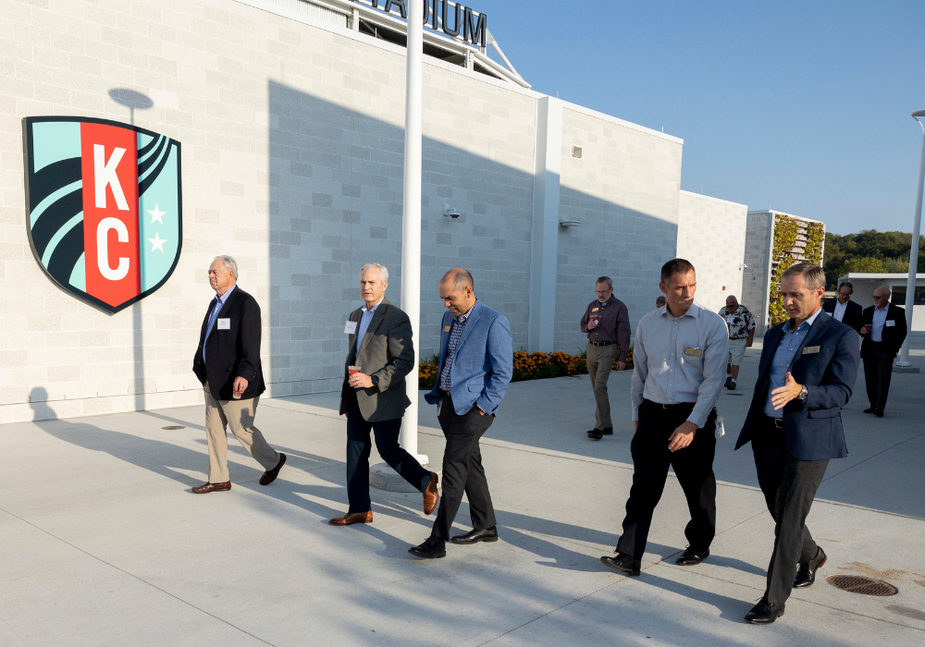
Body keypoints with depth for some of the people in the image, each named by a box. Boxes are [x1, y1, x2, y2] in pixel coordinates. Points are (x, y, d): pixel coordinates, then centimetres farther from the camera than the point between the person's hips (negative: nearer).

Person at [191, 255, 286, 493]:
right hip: (214, 382, 9)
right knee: (214, 429, 11)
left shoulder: (246, 303, -15)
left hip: (235, 383, -9)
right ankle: (219, 479, 20)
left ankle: (273, 461, 22)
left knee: (241, 429, 0)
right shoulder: (216, 303, 14)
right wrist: (200, 365, 16)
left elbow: (251, 346, -22)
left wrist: (244, 375, -31)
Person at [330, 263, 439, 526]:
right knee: (356, 451, 8)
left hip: (383, 399, -7)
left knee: (388, 450, 0)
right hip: (357, 399, 8)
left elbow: (405, 361, -17)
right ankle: (359, 509, 18)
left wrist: (373, 380, -25)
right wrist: (347, 398, 20)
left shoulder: (396, 318, -12)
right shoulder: (355, 316, 13)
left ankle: (426, 481, 25)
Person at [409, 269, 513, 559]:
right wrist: (438, 394, 14)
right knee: (469, 463, 15)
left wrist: (481, 407, -16)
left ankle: (437, 540, -4)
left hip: (473, 406, -8)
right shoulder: (449, 317, 12)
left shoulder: (494, 322, -13)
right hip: (448, 403, 8)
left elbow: (503, 372, -14)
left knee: (454, 467, -9)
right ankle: (486, 526, 28)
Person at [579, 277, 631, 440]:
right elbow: (582, 324, 22)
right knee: (597, 388, 8)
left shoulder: (619, 307, -3)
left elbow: (624, 334, -4)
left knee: (600, 386, -17)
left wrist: (622, 357, -8)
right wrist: (588, 326, -3)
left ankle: (600, 427, -14)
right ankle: (607, 425, 17)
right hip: (591, 348, 6)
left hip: (607, 349, -6)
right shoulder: (592, 305, 12)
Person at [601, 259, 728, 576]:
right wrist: (637, 415, 16)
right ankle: (629, 556, 4)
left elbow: (713, 380, -11)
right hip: (652, 415, 3)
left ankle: (699, 545, 35)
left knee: (698, 488, 13)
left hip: (694, 417, -2)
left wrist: (692, 424, -18)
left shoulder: (712, 324, -7)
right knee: (643, 488, 0)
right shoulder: (647, 324, 5)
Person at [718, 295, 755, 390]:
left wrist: (750, 340, -5)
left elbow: (751, 326, -3)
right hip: (725, 340, 4)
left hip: (739, 341, -4)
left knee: (735, 363, -6)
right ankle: (729, 377, 30)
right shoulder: (723, 311, 4)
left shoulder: (744, 311, -8)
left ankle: (733, 381, -1)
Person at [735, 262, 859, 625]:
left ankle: (774, 600, 5)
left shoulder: (840, 336, -6)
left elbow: (841, 392, -13)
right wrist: (752, 429, 19)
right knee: (778, 511, 17)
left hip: (808, 440, -6)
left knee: (789, 520, -4)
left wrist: (800, 392, -31)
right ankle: (811, 556, 45)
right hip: (767, 435, 7)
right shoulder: (775, 335, 13)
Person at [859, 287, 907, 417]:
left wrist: (896, 347, -5)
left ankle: (880, 408, -6)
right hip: (869, 350, 4)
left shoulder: (897, 312, 1)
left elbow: (902, 332, 3)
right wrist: (862, 331, -7)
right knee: (870, 380, 7)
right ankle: (873, 405, 17)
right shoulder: (868, 311, 12)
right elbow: (861, 328, 17)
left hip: (886, 350, -4)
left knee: (883, 380, -8)